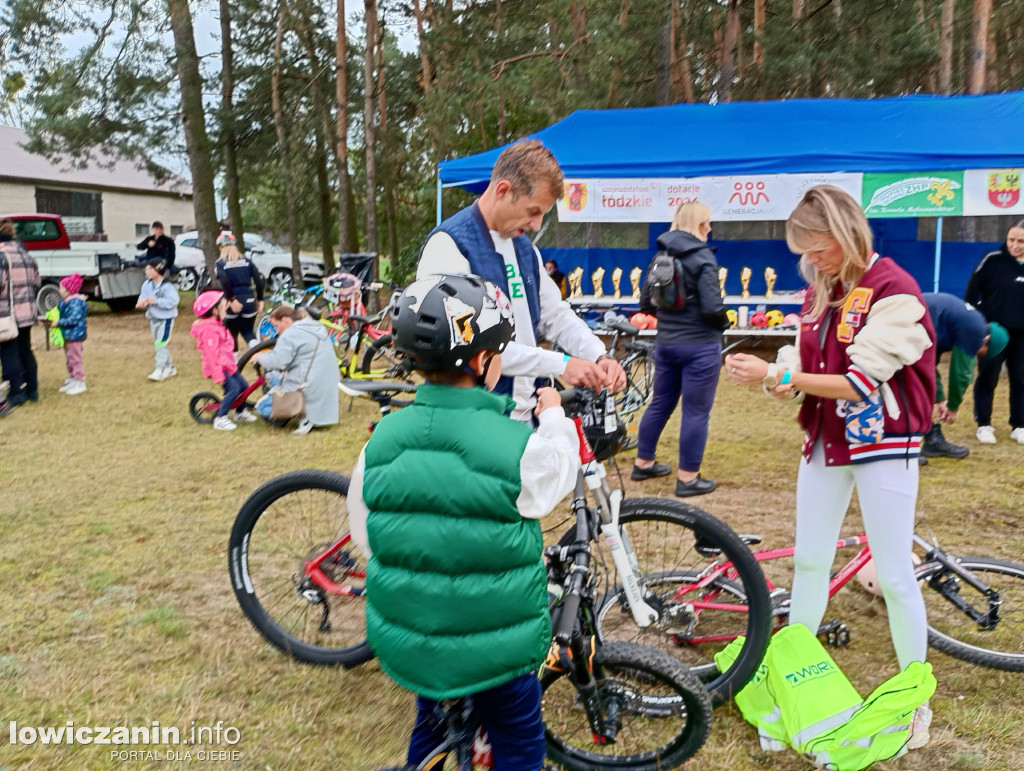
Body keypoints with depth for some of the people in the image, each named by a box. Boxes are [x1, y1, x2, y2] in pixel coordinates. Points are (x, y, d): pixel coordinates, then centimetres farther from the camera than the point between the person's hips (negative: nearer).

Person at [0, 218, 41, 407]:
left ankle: (16, 393, 2)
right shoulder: (25, 254, 9)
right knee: (25, 351, 15)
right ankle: (32, 390, 20)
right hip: (27, 313, 7)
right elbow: (36, 281, 12)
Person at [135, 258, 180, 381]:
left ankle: (159, 370, -9)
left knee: (160, 344, -11)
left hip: (165, 319, -8)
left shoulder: (167, 286, -18)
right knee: (159, 344, 15)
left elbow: (172, 302, -24)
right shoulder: (147, 284, 3)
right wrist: (142, 302, -20)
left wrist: (156, 301, -30)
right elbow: (143, 296, 4)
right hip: (153, 318, 8)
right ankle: (169, 367, 27)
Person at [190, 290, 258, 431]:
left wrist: (232, 363, 26)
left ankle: (240, 412, 31)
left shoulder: (217, 324, 14)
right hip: (218, 367, -10)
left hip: (228, 365, 10)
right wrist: (218, 375, -27)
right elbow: (212, 353, -25)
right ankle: (220, 419, -13)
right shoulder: (209, 329, -20)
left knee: (243, 386, 11)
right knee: (234, 389, -21)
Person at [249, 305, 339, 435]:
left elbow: (277, 361, -20)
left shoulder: (290, 334, -14)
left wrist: (260, 357, 1)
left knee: (262, 406, 2)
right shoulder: (318, 328, 15)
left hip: (308, 389, -9)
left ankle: (308, 418, -9)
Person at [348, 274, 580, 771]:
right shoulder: (517, 447, -23)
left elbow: (365, 536, 1)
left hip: (406, 643, 4)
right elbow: (560, 469, 0)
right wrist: (553, 414, 18)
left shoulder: (382, 441, -10)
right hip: (494, 651, -4)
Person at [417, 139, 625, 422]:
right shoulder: (448, 244, -15)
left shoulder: (524, 247, 12)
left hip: (523, 415, 7)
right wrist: (560, 364, -23)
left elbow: (556, 315, 13)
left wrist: (600, 356, -6)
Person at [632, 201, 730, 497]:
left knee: (660, 403, 19)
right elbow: (713, 308, -20)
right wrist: (724, 323, -1)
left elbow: (645, 303, 10)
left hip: (665, 343, 7)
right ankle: (687, 478, 8)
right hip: (700, 345, -7)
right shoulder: (702, 257, -14)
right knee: (696, 411, 2)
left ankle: (643, 463, 30)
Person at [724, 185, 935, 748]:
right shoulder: (821, 290, 6)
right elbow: (809, 366, 7)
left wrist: (778, 375, -23)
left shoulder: (894, 290, -16)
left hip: (884, 445, -6)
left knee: (893, 575, 3)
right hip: (826, 441, 7)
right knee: (809, 561, 13)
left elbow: (861, 382, -22)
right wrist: (771, 375, -14)